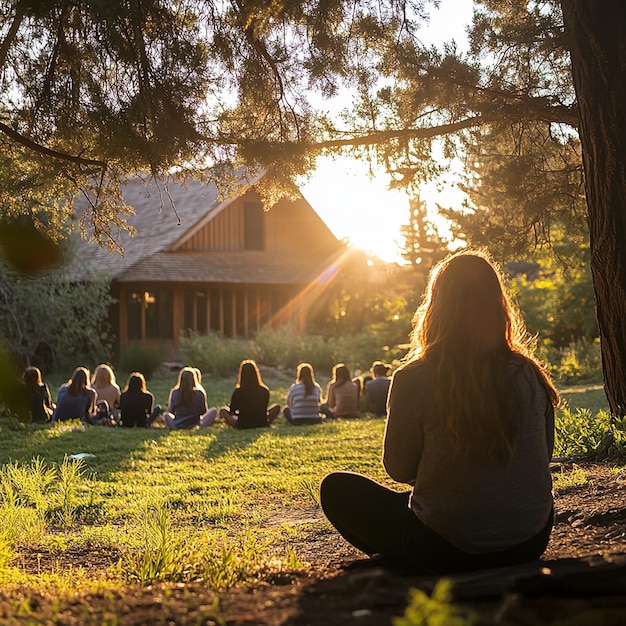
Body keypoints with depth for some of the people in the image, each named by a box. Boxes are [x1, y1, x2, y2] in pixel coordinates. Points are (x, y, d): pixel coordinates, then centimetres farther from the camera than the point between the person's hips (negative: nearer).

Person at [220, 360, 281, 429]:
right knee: (277, 407, 20)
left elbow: (232, 410, -1)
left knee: (223, 410, 23)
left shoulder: (237, 392, -22)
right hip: (262, 424, -1)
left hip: (242, 425, 1)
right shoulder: (264, 391, -18)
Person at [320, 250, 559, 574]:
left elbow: (399, 470, -4)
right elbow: (543, 457, 8)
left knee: (336, 488, 13)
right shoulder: (530, 375, -7)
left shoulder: (414, 380, -17)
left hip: (449, 552, -5)